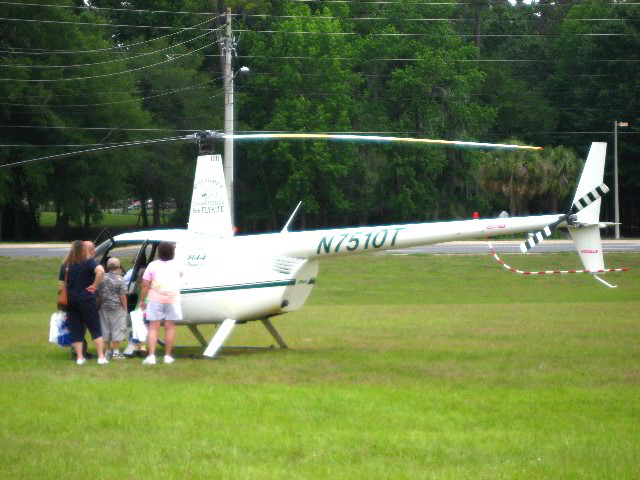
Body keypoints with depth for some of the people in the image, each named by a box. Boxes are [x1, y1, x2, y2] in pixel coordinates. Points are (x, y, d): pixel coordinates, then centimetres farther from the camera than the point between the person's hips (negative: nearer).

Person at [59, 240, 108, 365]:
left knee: (76, 330, 8)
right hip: (86, 300, -3)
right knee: (95, 329, 2)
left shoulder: (65, 265, 5)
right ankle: (101, 356, -4)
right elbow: (100, 271, -25)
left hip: (71, 302, 3)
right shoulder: (88, 262, -7)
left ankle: (79, 357, 6)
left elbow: (61, 284, 7)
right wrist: (94, 285, -14)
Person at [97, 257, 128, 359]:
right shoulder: (119, 280, -11)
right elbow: (123, 296, -12)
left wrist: (99, 306, 19)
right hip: (117, 309, -4)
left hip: (104, 308, 4)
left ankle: (108, 351, 16)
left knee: (105, 330, 11)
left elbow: (98, 295, 9)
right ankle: (116, 352, 1)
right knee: (117, 330, 1)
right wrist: (125, 308, -4)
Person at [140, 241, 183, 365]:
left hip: (156, 299, -1)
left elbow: (145, 285, -5)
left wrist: (142, 300, 3)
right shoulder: (176, 265, 5)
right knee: (170, 327, 9)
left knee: (153, 328, 0)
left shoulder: (153, 265, -2)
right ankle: (167, 356, 11)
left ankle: (151, 356, -9)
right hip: (172, 299, 1)